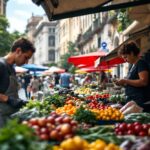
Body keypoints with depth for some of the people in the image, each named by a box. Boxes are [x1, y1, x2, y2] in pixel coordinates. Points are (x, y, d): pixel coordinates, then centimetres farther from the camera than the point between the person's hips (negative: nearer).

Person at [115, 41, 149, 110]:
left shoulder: (141, 63, -8)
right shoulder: (133, 66, 17)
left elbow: (144, 82, -20)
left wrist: (125, 81, -16)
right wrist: (123, 83, 6)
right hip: (131, 99, 8)